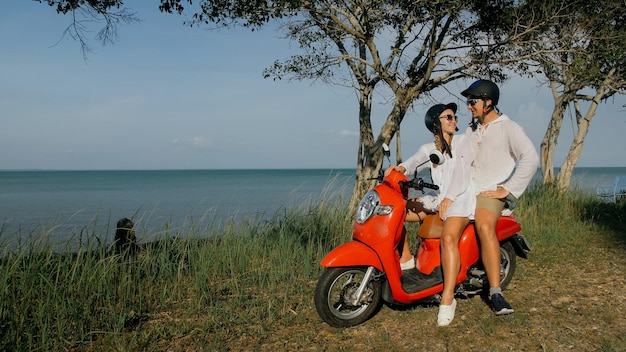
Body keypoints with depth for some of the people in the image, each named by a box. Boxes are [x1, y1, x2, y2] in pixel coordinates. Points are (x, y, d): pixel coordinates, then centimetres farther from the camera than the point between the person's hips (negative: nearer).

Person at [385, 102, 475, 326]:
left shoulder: (462, 141, 4)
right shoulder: (428, 149, 16)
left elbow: (462, 173, -9)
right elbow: (414, 162, -4)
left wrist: (449, 198, -24)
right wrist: (400, 168, -29)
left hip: (460, 200, -6)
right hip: (437, 200, 6)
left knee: (448, 238, -33)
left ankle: (448, 299, -34)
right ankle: (406, 257, 7)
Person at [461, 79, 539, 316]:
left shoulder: (508, 128, -1)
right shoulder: (472, 130, 22)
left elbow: (531, 159, -14)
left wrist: (507, 190, -16)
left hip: (490, 192, -7)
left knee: (484, 226, -37)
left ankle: (495, 291, -37)